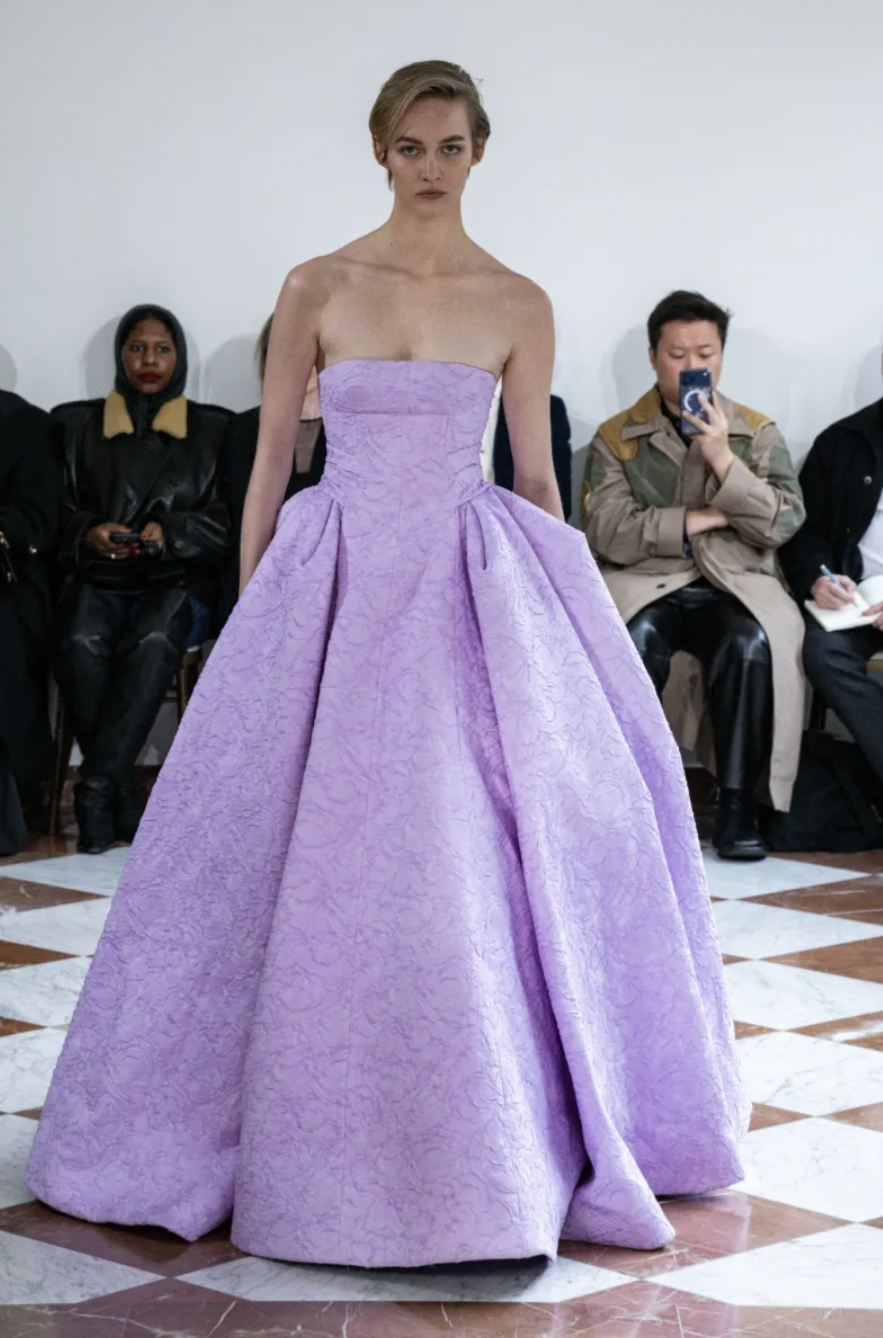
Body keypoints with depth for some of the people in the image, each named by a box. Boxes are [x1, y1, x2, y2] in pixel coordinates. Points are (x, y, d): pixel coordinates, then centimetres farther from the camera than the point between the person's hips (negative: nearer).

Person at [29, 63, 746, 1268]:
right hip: (336, 582, 0)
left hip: (472, 584, 0)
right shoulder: (317, 289, 3)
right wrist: (252, 615, 4)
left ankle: (492, 1135, 13)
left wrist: (560, 617, 7)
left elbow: (537, 476, 8)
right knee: (321, 850, 1)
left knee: (479, 853, -4)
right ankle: (324, 1140, 18)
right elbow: (271, 459, 6)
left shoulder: (519, 305, 4)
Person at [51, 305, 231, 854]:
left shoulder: (214, 429, 16)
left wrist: (171, 531, -12)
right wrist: (87, 534, -11)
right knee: (81, 642, -35)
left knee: (153, 640, -37)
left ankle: (96, 790, -36)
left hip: (179, 581, -1)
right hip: (99, 577, 1)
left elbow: (228, 519, 6)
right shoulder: (77, 424, 18)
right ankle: (122, 794, -28)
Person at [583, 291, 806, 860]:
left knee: (751, 644, -35)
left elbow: (784, 524, 0)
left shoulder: (759, 433, 14)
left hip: (735, 585, 1)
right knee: (629, 643, -36)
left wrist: (723, 459, -11)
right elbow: (608, 531, -5)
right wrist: (708, 518, -8)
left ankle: (739, 802, -23)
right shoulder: (616, 438, 10)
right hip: (645, 584, 0)